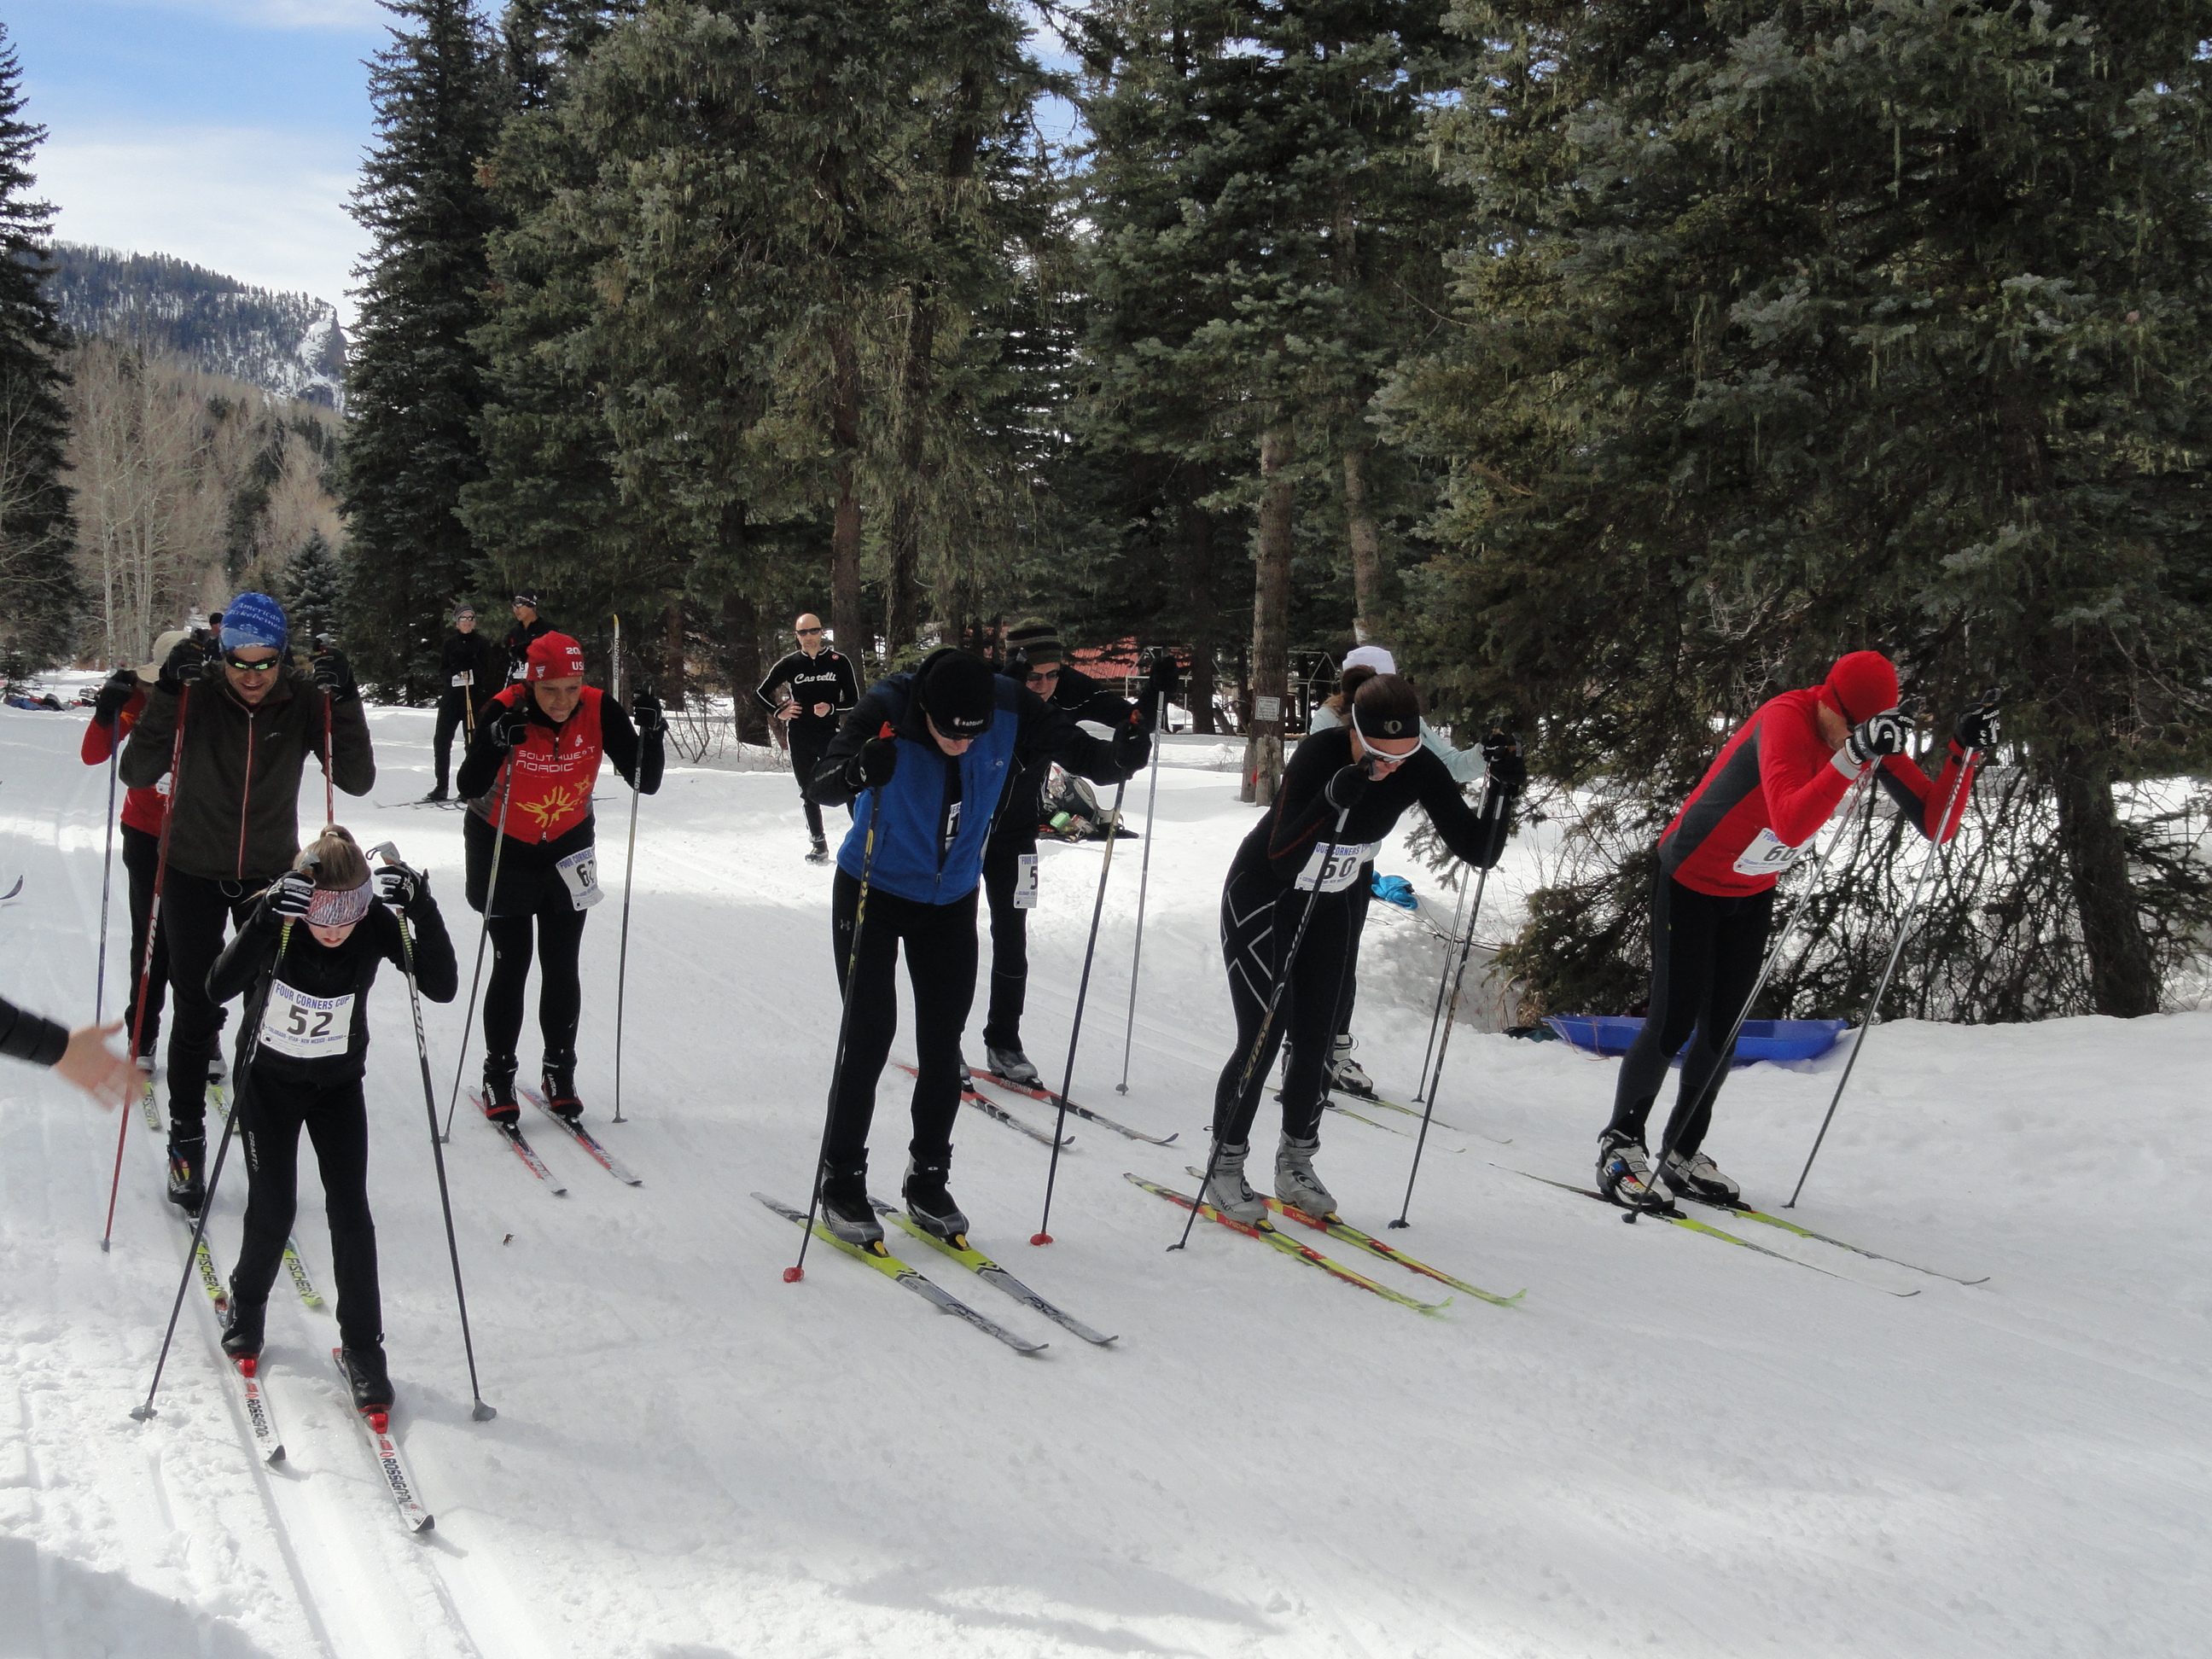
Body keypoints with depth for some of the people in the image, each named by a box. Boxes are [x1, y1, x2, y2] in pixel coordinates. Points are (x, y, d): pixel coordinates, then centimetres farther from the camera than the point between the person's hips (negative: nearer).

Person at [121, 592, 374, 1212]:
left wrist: (344, 701, -30)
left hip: (273, 875, 1)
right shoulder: (198, 692, -17)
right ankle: (186, 1141, 17)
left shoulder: (305, 697, -14)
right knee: (194, 1013, 2)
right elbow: (138, 774, -22)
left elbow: (357, 780, -18)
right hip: (194, 874, -1)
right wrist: (167, 693, -34)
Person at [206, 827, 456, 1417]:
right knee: (272, 1208, 0)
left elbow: (443, 987, -32)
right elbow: (219, 987, -39)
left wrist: (422, 908, -42)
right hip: (268, 1082, -1)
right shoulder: (274, 919, -26)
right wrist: (267, 916, -51)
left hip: (339, 1084, 1)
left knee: (350, 1212, -4)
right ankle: (247, 1305, 31)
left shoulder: (377, 925, -22)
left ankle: (362, 1347, 9)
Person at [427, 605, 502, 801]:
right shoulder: (449, 644, 10)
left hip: (475, 698, -2)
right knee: (441, 740, -2)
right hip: (451, 698, 2)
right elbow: (442, 671, 8)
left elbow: (489, 674, 0)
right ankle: (441, 786, 5)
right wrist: (456, 674, -11)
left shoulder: (483, 644, 4)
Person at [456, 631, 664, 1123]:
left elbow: (645, 782, -16)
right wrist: (498, 742, -49)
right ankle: (498, 1077, 16)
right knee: (512, 965, 0)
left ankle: (560, 1072, 21)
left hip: (567, 848, 2)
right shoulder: (506, 710, -26)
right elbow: (469, 788, -32)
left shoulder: (600, 710, -19)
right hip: (502, 848, -2)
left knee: (562, 967, 5)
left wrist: (651, 732, -34)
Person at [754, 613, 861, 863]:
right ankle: (818, 844, 16)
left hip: (832, 735, -3)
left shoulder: (839, 662, 0)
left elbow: (855, 702, 1)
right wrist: (779, 713, 6)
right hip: (800, 738, 3)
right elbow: (760, 692, 19)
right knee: (808, 793, 8)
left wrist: (831, 709, -15)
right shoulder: (789, 665, 6)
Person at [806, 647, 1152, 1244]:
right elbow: (822, 785, -39)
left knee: (942, 1047, 5)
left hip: (952, 901, 3)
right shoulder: (888, 709, -29)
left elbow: (1082, 753, -16)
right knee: (869, 1035, -6)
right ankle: (841, 1181, 8)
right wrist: (858, 771, -61)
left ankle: (928, 1180, 20)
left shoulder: (1011, 710, -21)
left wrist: (1119, 756, -38)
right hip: (873, 892, -3)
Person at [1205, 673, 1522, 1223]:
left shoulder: (1420, 769, -17)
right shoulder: (1320, 754, -30)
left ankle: (1295, 1166, 22)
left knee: (1315, 1040, 6)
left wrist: (1502, 791, -32)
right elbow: (1280, 855, -36)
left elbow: (1477, 852, -16)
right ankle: (1224, 1168, 4)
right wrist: (1331, 801, -50)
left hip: (1330, 907, 5)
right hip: (1261, 897, -5)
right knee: (1263, 1037, -9)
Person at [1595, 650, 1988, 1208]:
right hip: (1691, 882, -6)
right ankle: (1621, 1140, 13)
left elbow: (1936, 825, -15)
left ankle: (1681, 1154, 24)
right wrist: (1852, 756, -57)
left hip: (1754, 891, 7)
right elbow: (1791, 825, -48)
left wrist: (1963, 751, -28)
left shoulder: (1875, 736, -13)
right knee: (1673, 1023, -5)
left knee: (1723, 1029, 9)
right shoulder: (1785, 719, -33)